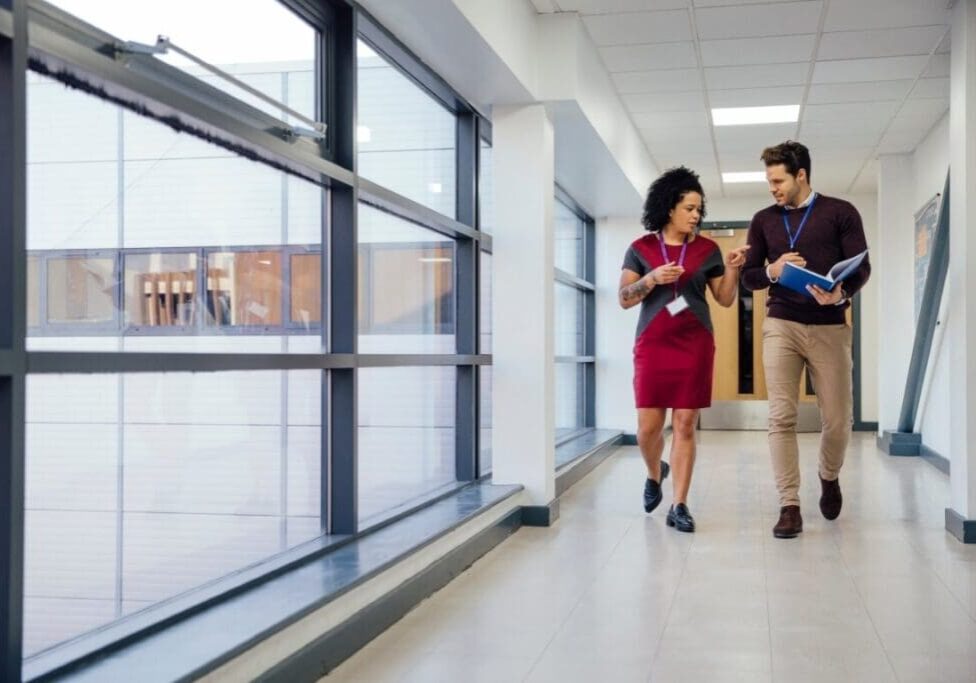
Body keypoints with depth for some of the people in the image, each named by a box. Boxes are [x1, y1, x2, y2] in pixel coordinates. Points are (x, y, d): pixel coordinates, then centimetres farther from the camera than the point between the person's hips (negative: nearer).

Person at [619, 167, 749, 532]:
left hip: (694, 345, 0)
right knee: (648, 425, 0)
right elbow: (624, 299, 1)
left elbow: (725, 299, 10)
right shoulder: (641, 248, 4)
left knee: (685, 424, -2)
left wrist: (732, 269, -7)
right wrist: (652, 278, -15)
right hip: (652, 345, 0)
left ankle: (679, 506, 3)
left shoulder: (707, 249, 6)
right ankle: (654, 474, 32)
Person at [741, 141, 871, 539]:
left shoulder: (840, 213, 3)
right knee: (781, 417, -9)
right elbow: (748, 277, 13)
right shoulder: (763, 220, 11)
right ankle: (789, 506, -5)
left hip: (830, 327, -1)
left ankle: (829, 478, 33)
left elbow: (861, 267, -3)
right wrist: (771, 271, -10)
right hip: (781, 325, 1)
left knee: (838, 419, 3)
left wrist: (841, 294, -24)